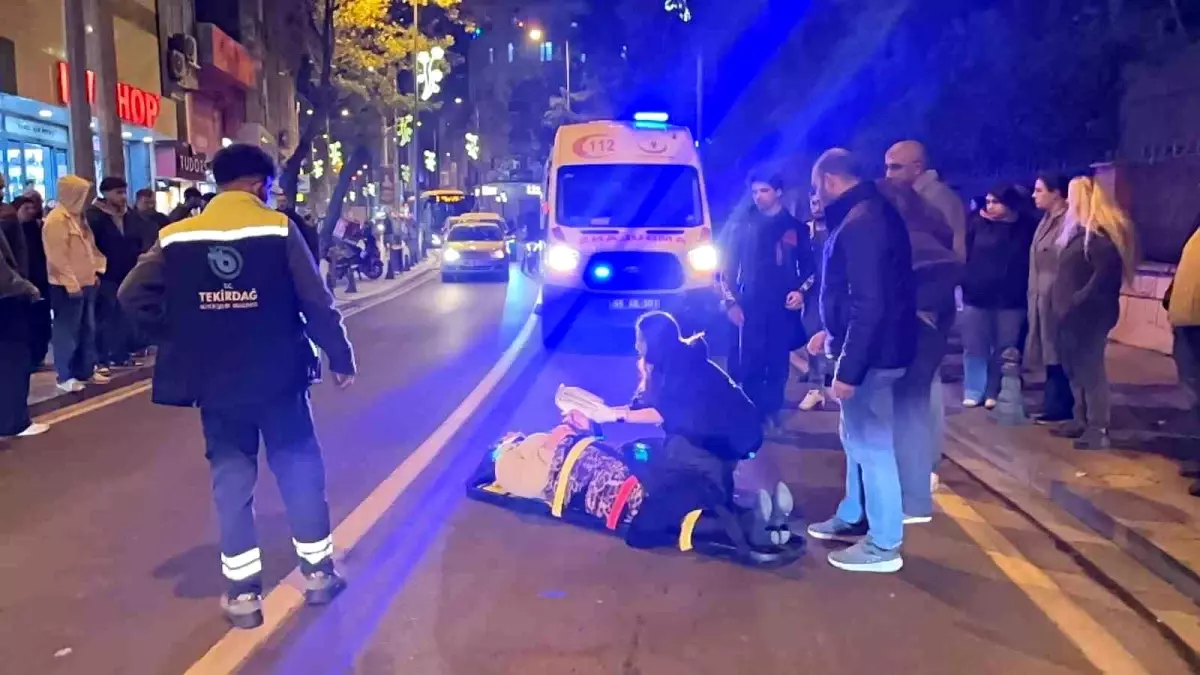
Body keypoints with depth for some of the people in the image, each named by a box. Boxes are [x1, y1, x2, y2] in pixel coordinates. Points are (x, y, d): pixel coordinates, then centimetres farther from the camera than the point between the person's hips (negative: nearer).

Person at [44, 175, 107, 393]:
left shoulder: (78, 217, 15)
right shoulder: (56, 220, -14)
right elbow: (57, 256, -19)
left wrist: (95, 271, 13)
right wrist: (71, 283, -20)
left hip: (86, 283, 9)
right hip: (67, 287, -9)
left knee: (88, 330, 14)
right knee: (67, 332, -3)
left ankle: (86, 370, 23)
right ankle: (65, 377, 4)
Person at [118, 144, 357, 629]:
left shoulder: (177, 236, 1)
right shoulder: (279, 229, -7)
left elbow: (133, 296, -2)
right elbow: (315, 300, -9)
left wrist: (180, 341, 7)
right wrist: (340, 356, 0)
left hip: (215, 381, 2)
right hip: (277, 374, -2)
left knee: (231, 478, 11)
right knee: (299, 467, 12)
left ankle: (242, 591, 14)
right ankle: (318, 571, 20)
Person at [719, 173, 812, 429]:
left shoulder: (796, 228, 10)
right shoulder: (744, 227, 9)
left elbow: (808, 267, 11)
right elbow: (728, 268, 8)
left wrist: (801, 291, -6)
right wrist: (731, 301, -1)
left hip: (783, 307, 1)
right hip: (750, 307, 0)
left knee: (778, 363, 2)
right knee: (750, 364, -6)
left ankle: (771, 412, 13)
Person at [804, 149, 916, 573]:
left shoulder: (860, 223, -21)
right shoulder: (869, 213, 13)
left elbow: (869, 305, -26)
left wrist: (848, 368, -25)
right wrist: (833, 334, 25)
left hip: (871, 353, -11)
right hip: (871, 346, 11)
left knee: (871, 443, -1)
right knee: (857, 438, 21)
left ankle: (884, 545, 10)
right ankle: (853, 518, 36)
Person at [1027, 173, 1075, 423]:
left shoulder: (1067, 221, -15)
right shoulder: (1047, 220, 15)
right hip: (1042, 298, 9)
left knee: (1058, 354, -2)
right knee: (1050, 353, 12)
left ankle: (1059, 408, 6)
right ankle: (1053, 405, 19)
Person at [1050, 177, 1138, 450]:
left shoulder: (1103, 233, -15)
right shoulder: (1079, 230, 16)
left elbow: (1105, 274, -23)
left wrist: (1081, 301, -22)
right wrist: (1061, 301, 12)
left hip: (1089, 314, -10)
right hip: (1072, 313, 10)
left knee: (1091, 370, -6)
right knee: (1075, 370, 14)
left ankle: (1098, 429, 0)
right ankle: (1081, 420, 23)